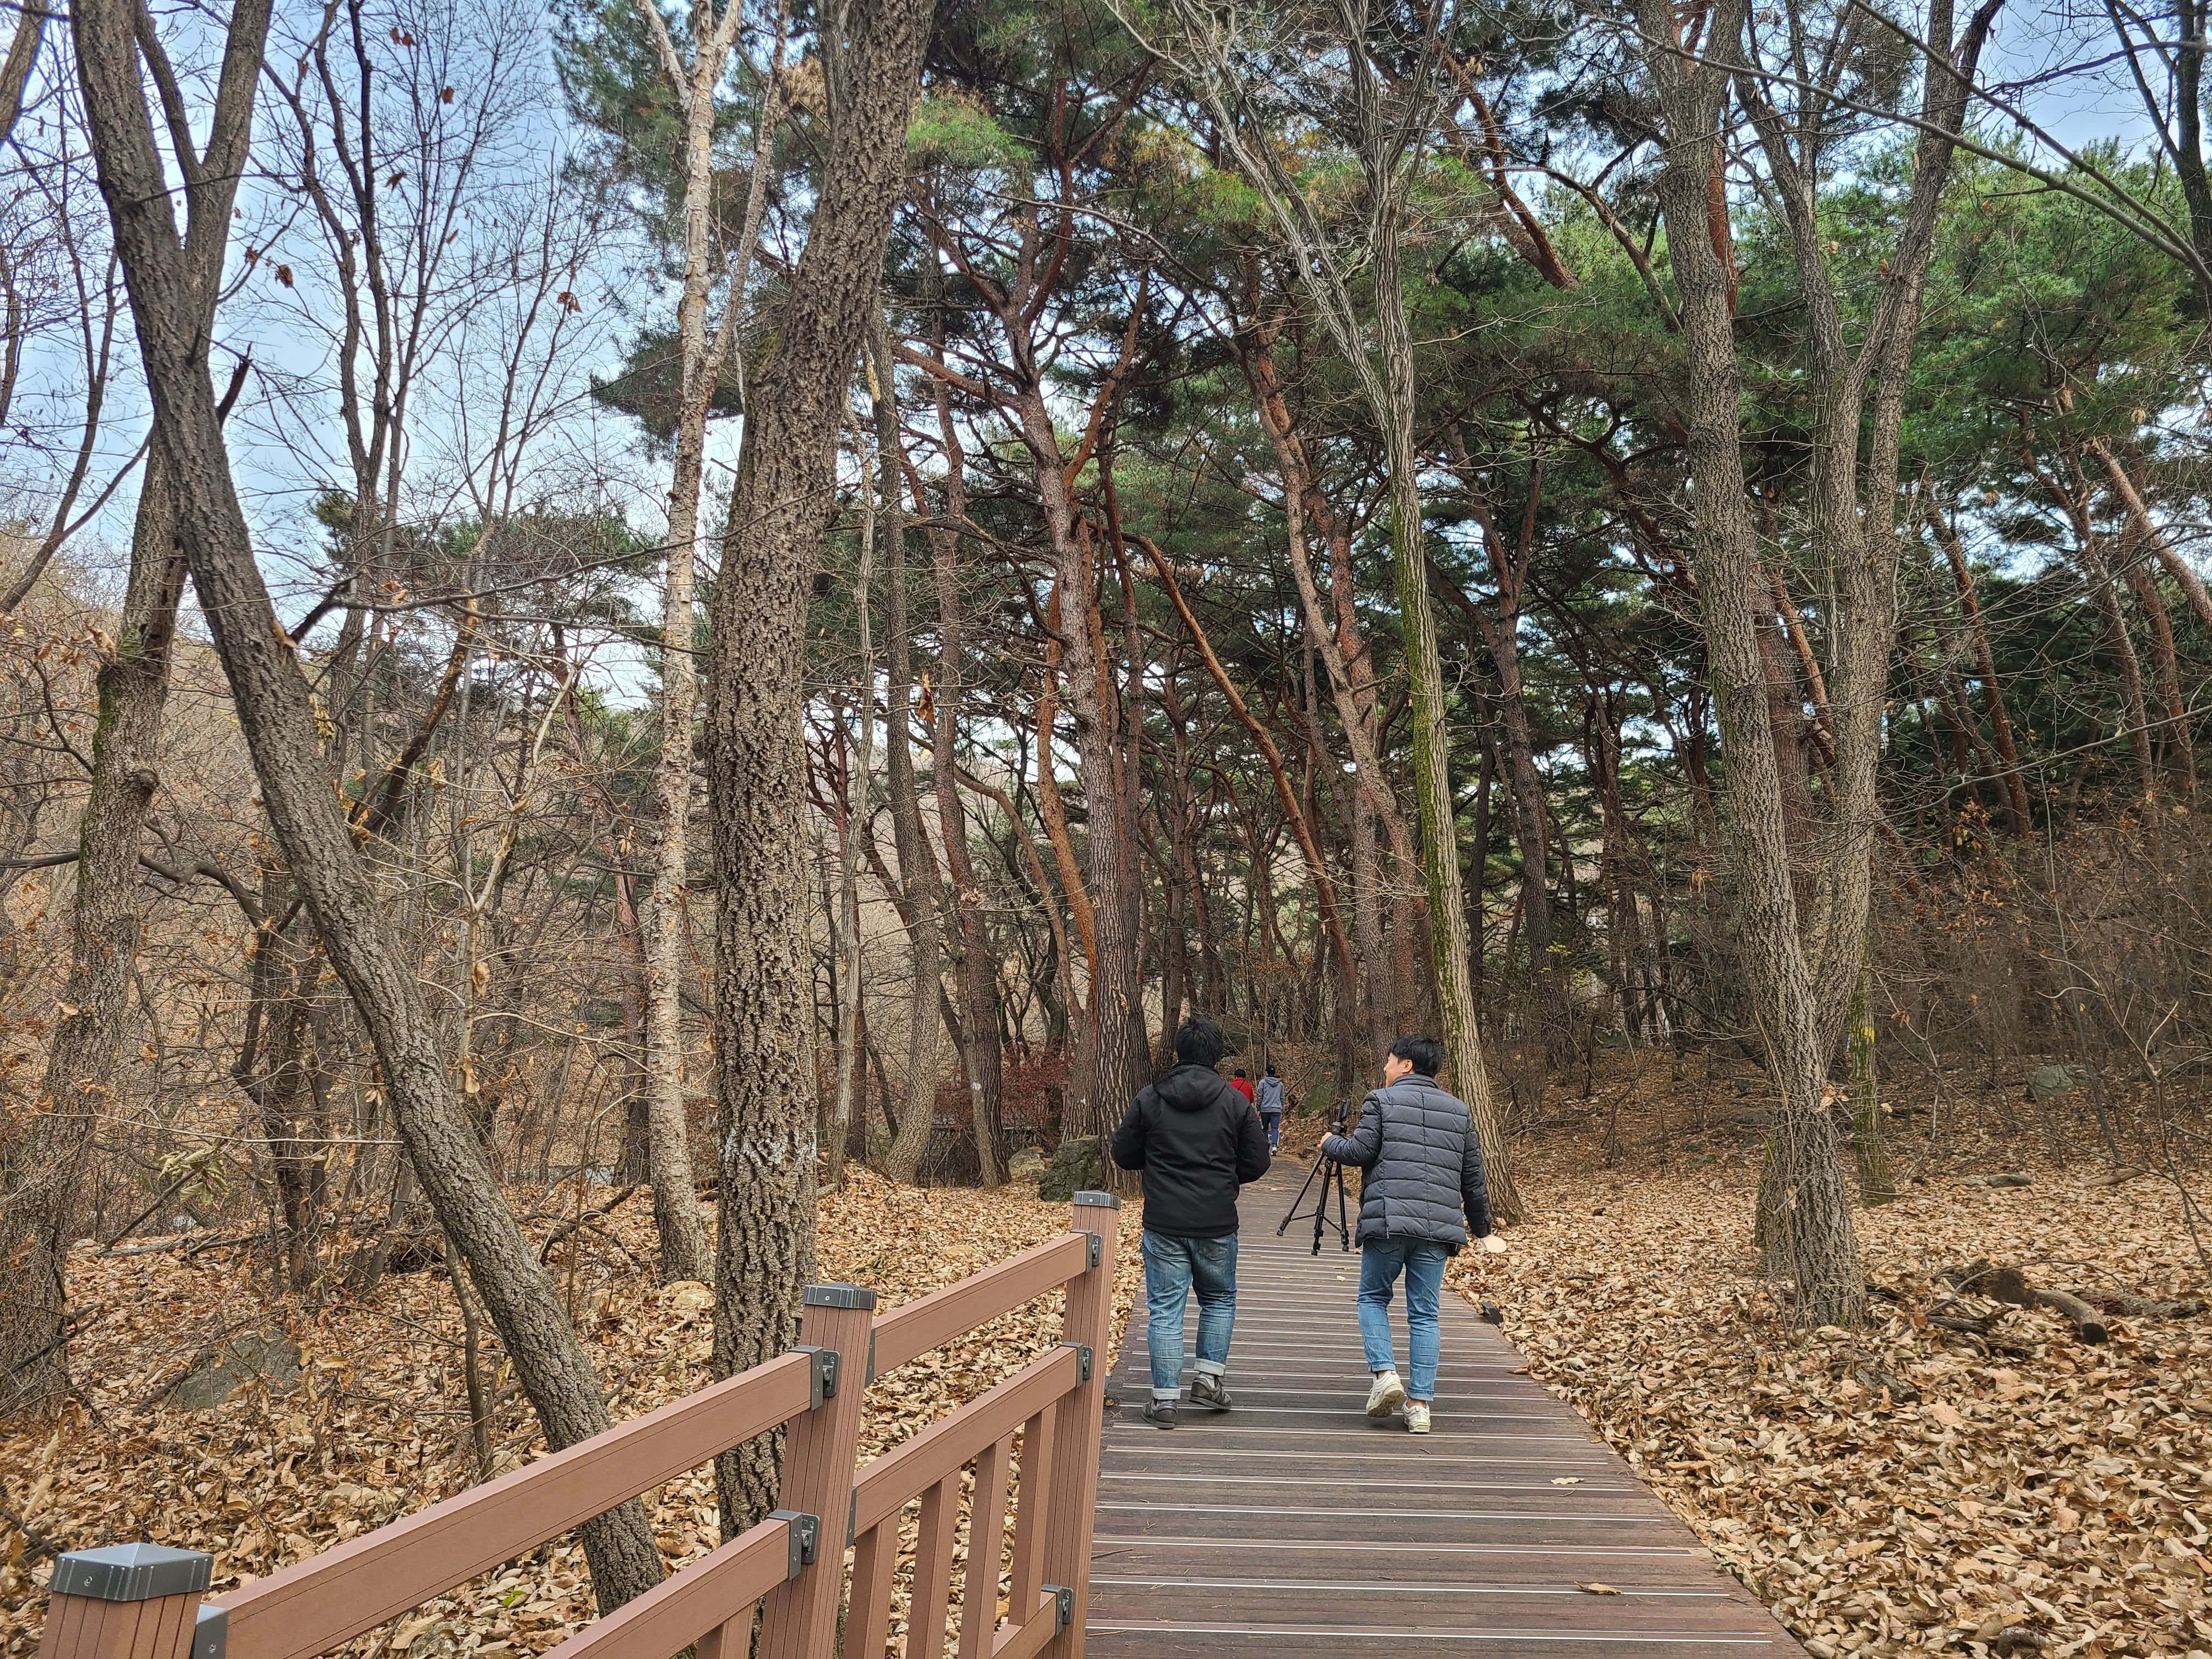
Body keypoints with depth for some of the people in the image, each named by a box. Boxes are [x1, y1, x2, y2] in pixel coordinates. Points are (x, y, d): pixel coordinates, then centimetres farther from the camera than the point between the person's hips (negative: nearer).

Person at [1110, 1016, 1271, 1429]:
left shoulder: (1149, 1098, -2)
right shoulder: (1235, 1102, -3)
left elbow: (1124, 1154, 4)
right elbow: (1257, 1163, 1)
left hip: (1163, 1224, 0)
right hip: (1217, 1225, 0)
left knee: (1165, 1308, 5)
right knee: (1220, 1300, 21)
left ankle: (1165, 1398, 5)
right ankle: (1209, 1376, 15)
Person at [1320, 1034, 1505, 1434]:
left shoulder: (1381, 1101, 2)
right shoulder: (1459, 1110, 16)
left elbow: (1360, 1152, -5)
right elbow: (1473, 1177, 16)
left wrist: (1330, 1144, 16)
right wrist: (1481, 1229, 26)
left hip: (1387, 1221, -3)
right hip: (1439, 1227, 3)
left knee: (1373, 1298, 14)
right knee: (1425, 1314, 8)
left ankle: (1385, 1373, -4)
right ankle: (1420, 1404, 5)